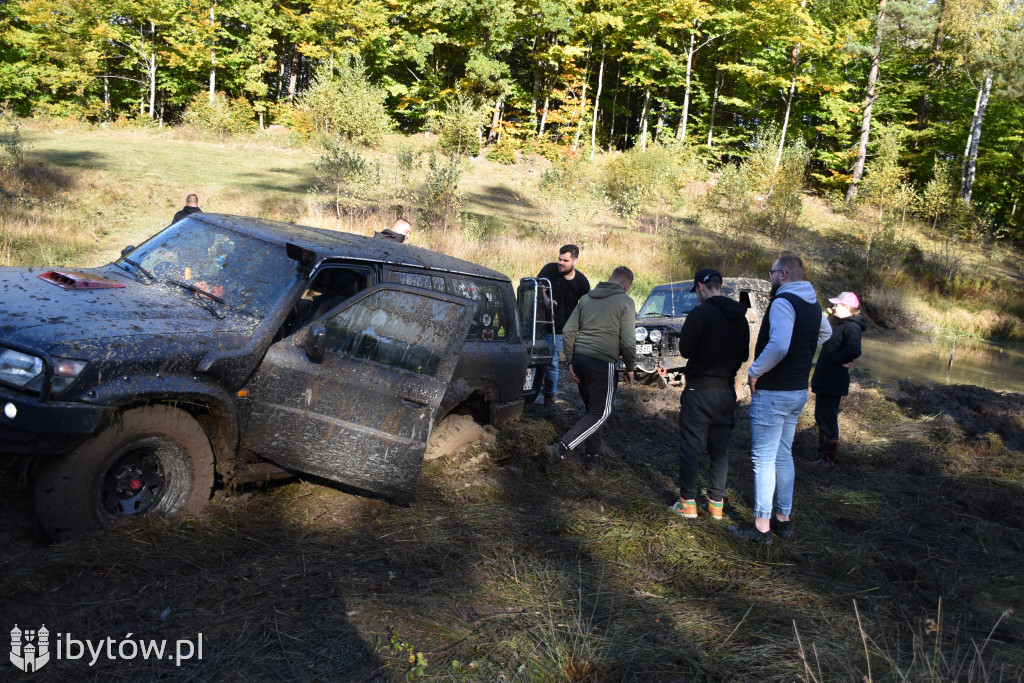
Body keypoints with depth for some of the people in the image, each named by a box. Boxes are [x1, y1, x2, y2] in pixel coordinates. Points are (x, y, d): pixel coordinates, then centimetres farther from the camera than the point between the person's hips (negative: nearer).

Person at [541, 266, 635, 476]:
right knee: (600, 414, 3)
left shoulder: (587, 298, 15)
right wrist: (629, 367, 6)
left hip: (579, 358, 7)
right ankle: (560, 449, -11)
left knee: (592, 410, 18)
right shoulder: (625, 302, -2)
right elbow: (628, 341, -8)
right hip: (602, 364, -7)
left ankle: (592, 461, 22)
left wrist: (571, 361, 15)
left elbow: (568, 331, 11)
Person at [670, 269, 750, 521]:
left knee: (690, 448, 4)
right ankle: (716, 503, 17)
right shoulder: (740, 317, 5)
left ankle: (688, 503, 7)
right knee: (720, 450, 14)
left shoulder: (700, 313, -15)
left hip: (699, 389, -6)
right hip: (727, 390, 6)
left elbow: (685, 350, -11)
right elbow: (744, 355, 11)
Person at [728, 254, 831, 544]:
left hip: (773, 393, -9)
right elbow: (825, 332, 33)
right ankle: (783, 519, 24)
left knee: (763, 459, -2)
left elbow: (778, 346, -33)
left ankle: (761, 526, 3)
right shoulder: (813, 305, 11)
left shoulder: (783, 302, -18)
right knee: (783, 456, 17)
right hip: (798, 391, 9)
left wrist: (754, 371, -20)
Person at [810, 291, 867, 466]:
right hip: (824, 380, 10)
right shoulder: (838, 324, 14)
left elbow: (854, 351, -33)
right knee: (821, 418, 18)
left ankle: (828, 459, 11)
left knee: (828, 420, -1)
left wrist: (835, 359, -18)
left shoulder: (851, 327, -16)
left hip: (833, 383, -10)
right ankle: (823, 455, 28)